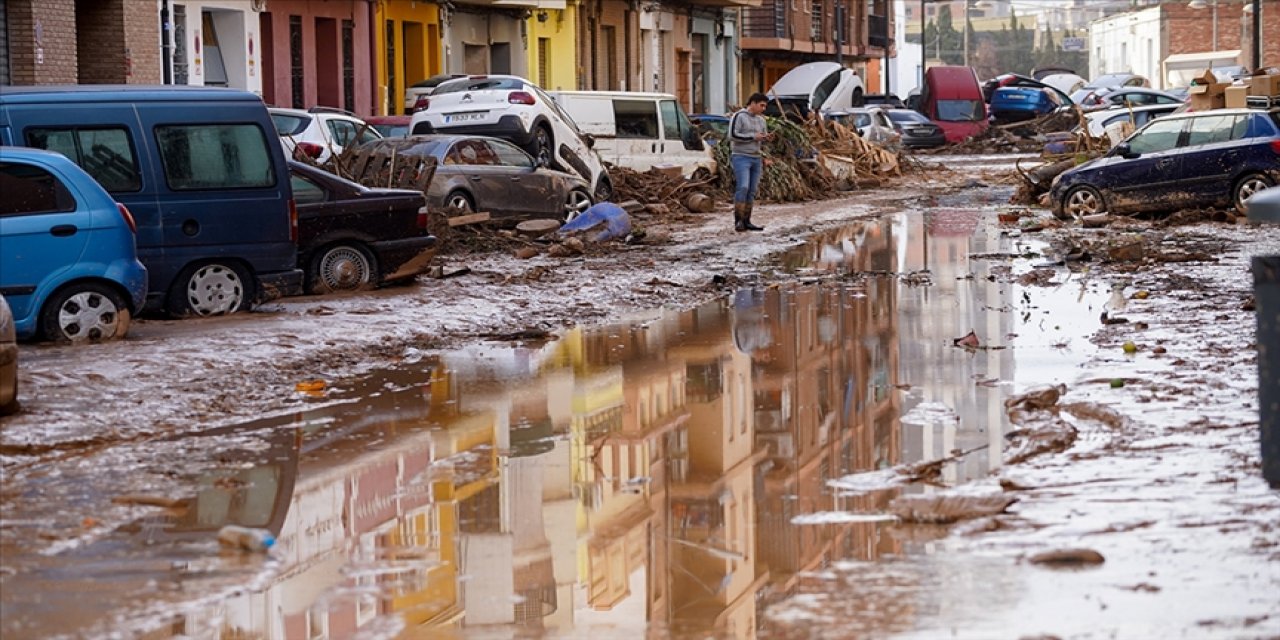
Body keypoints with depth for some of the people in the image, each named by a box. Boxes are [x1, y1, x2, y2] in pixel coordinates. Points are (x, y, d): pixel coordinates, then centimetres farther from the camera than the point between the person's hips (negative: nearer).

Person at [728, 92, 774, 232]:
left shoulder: (761, 120, 14)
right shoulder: (739, 116, -7)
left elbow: (763, 137, 22)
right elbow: (733, 135, -15)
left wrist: (767, 138, -3)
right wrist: (753, 137, -16)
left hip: (756, 158, 7)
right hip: (741, 157, -7)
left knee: (752, 191, 4)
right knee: (742, 188, -18)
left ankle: (746, 221, 6)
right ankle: (738, 221, -17)